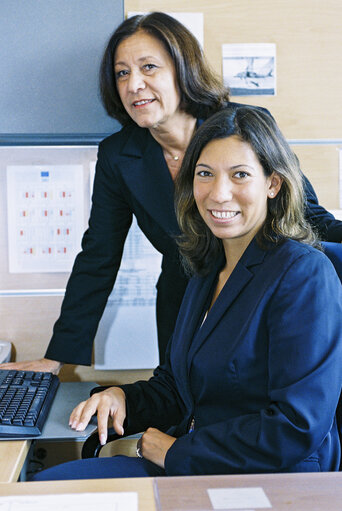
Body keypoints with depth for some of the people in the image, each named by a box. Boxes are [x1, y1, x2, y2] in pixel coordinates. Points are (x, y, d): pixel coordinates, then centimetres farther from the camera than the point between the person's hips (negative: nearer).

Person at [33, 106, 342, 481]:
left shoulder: (305, 274, -16)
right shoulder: (208, 270, 10)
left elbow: (298, 429, -21)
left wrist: (176, 450, -14)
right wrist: (122, 397, -3)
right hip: (185, 468, 8)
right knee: (46, 483, -6)